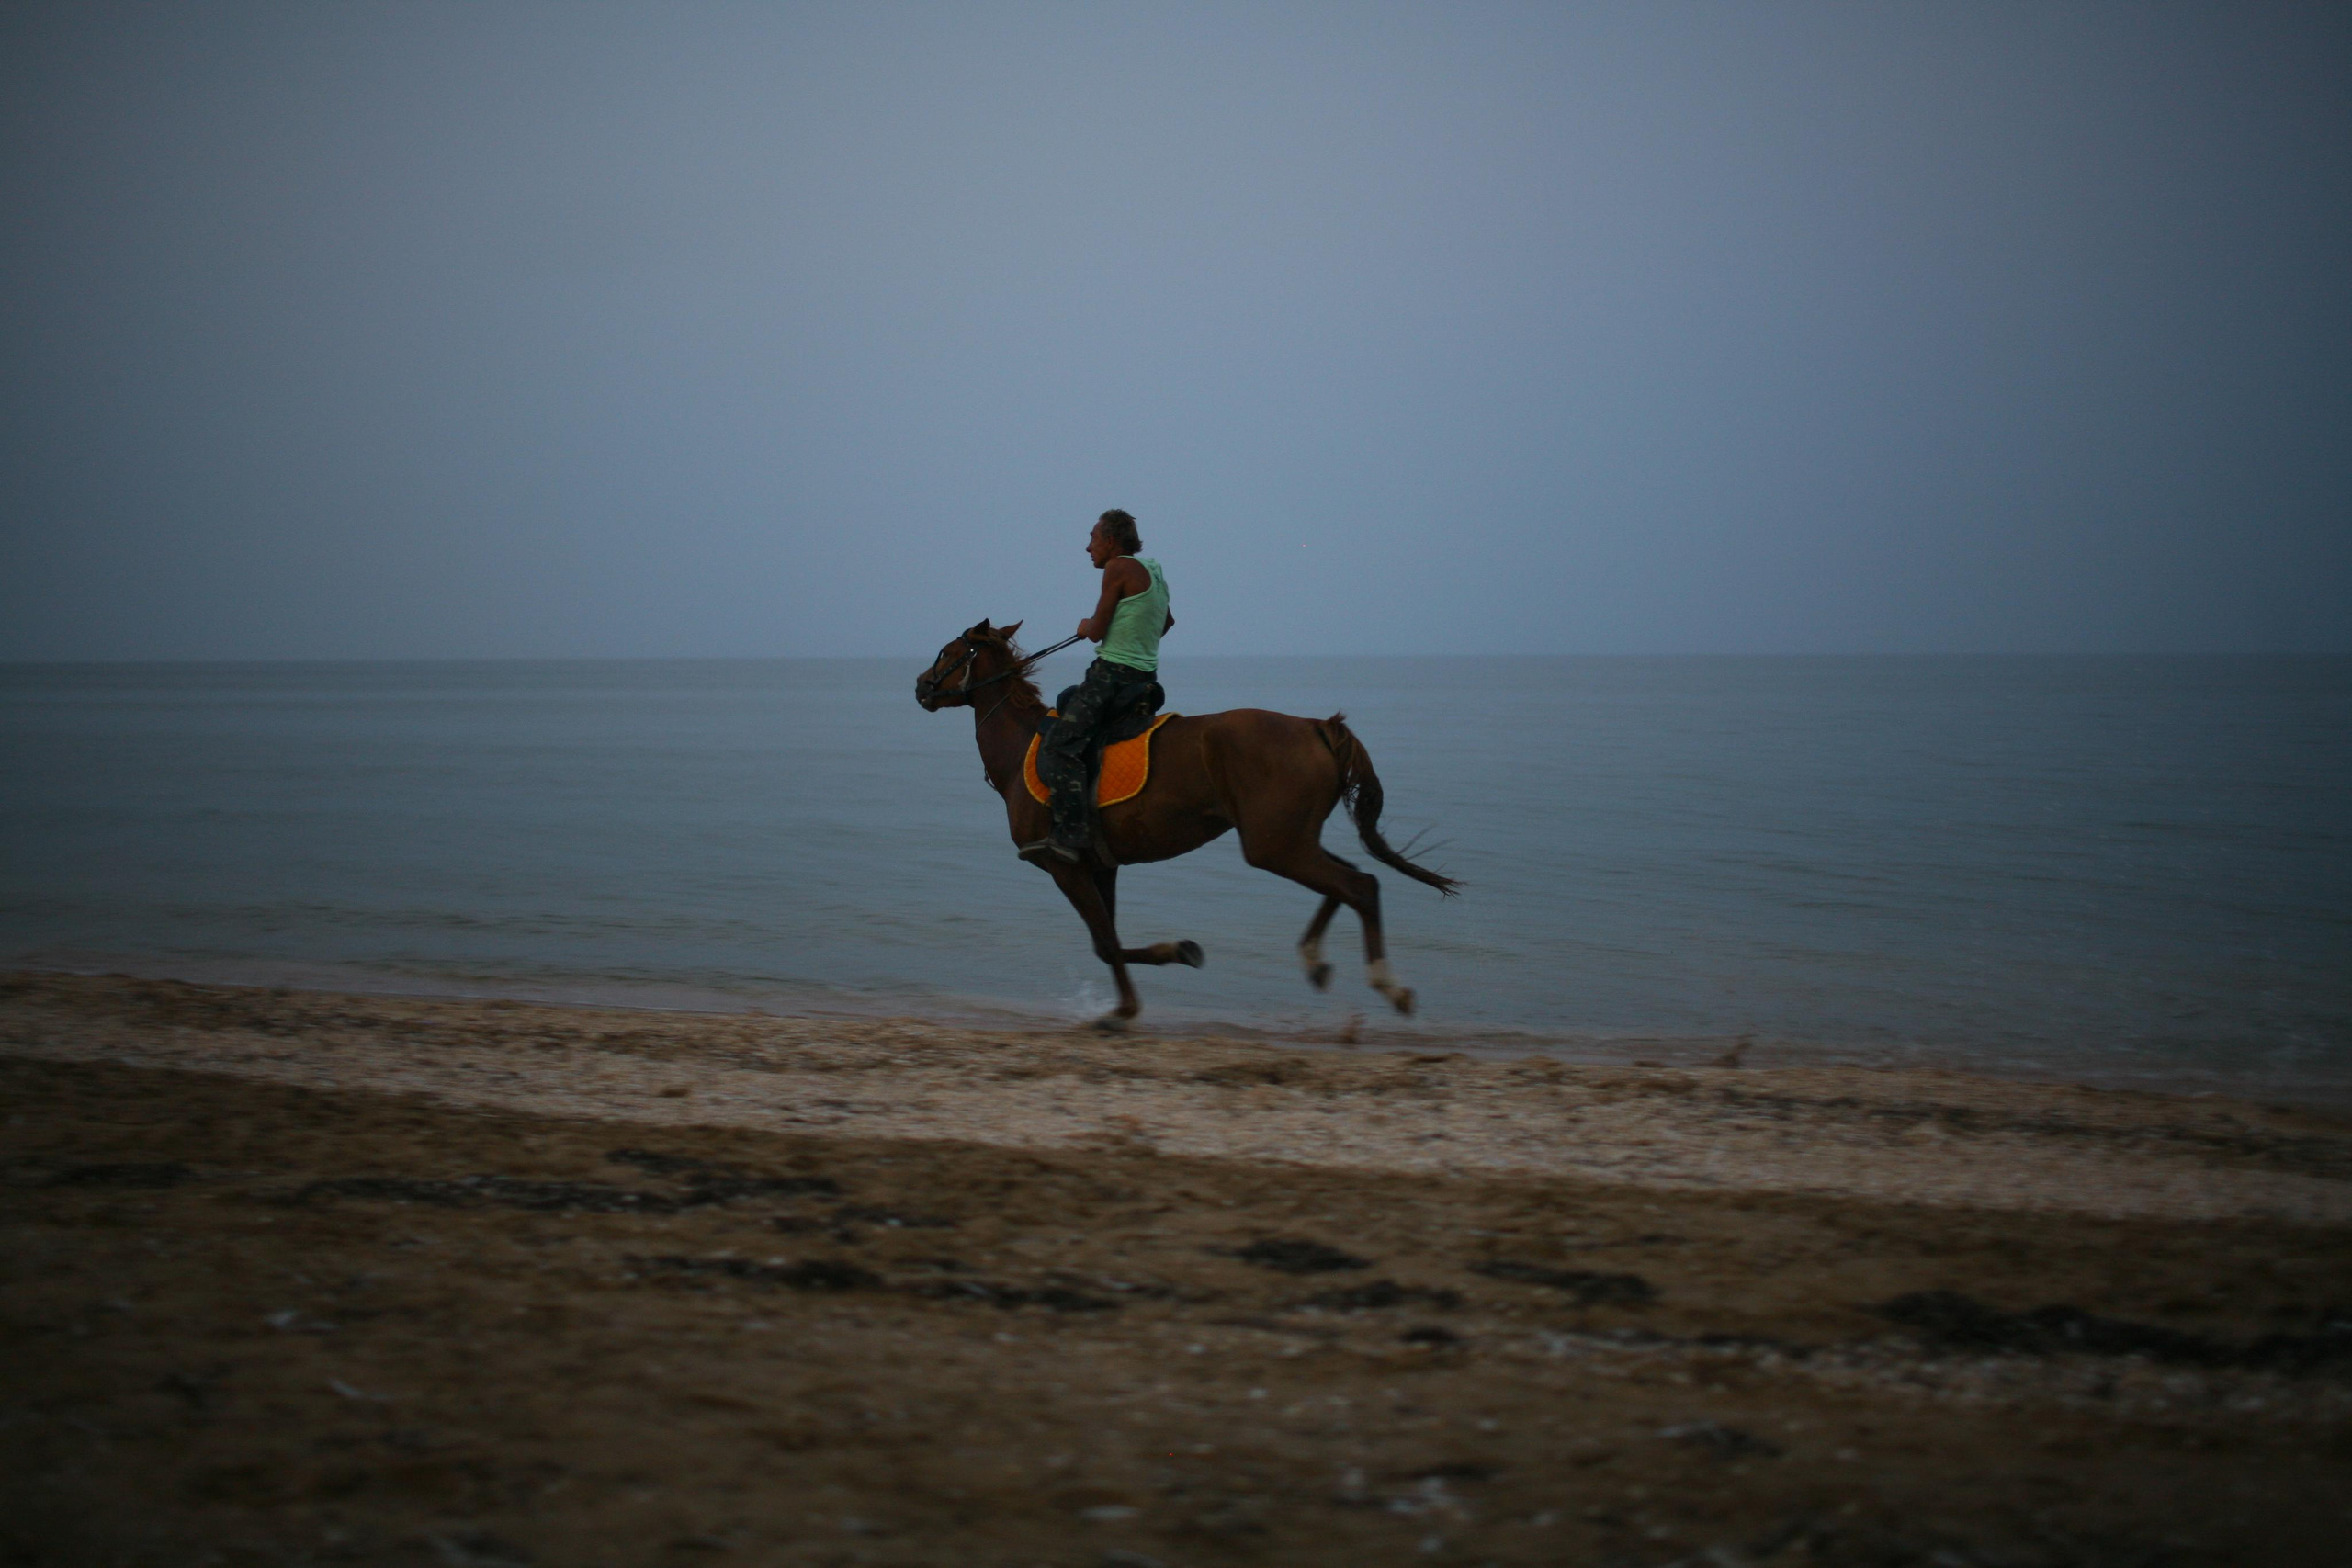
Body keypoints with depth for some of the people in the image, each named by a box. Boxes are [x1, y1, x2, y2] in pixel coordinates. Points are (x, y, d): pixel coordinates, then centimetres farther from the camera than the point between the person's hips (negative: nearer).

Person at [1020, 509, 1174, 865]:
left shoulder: (1119, 568, -10)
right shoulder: (1153, 571, 18)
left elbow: (1097, 631, -9)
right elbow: (1168, 621, 36)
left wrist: (1086, 627, 11)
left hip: (1113, 674, -10)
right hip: (1145, 675, 10)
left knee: (1059, 748, -18)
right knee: (1068, 699, 31)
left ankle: (1071, 836, -32)